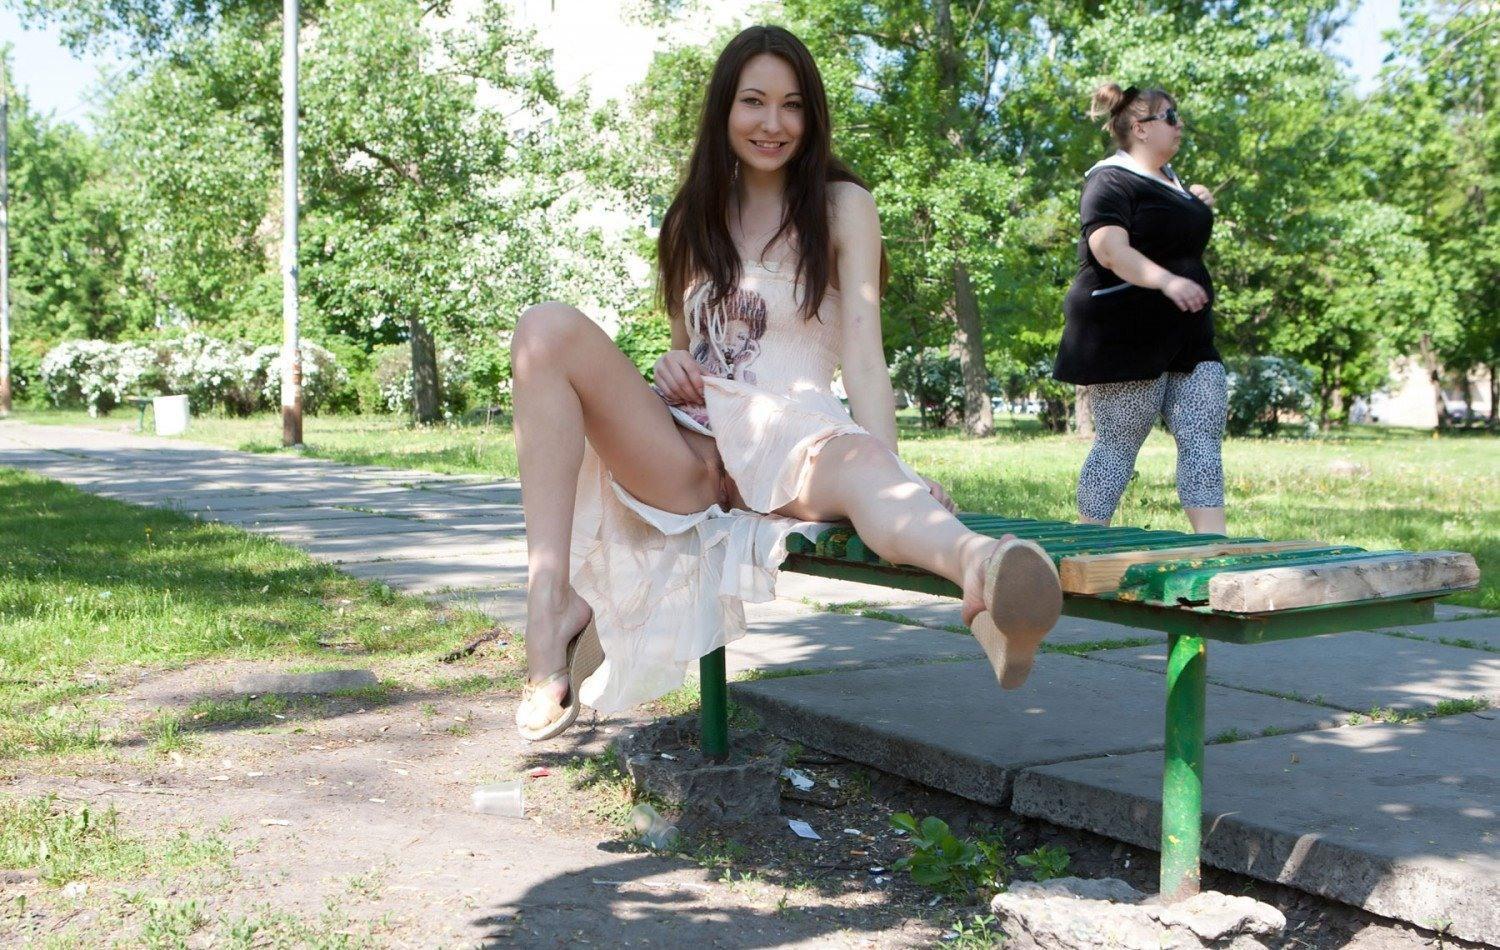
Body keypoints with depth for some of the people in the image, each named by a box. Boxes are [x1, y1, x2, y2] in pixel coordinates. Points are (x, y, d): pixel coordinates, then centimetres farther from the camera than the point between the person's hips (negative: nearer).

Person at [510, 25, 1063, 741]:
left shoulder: (841, 206, 9)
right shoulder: (695, 216, 21)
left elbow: (861, 350, -4)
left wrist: (888, 466, -22)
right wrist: (672, 364, 1)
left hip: (789, 440, -4)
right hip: (690, 449, 4)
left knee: (861, 469, -40)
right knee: (548, 329, -21)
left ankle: (982, 569, -77)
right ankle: (553, 609, -29)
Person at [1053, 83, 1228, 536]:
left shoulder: (1169, 179, 20)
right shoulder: (1112, 180, -10)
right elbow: (1109, 248, -25)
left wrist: (1198, 206, 16)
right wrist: (1167, 281, -37)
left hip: (1188, 337, 9)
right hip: (1128, 337, -9)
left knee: (1203, 437, -1)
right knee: (1117, 445, -4)